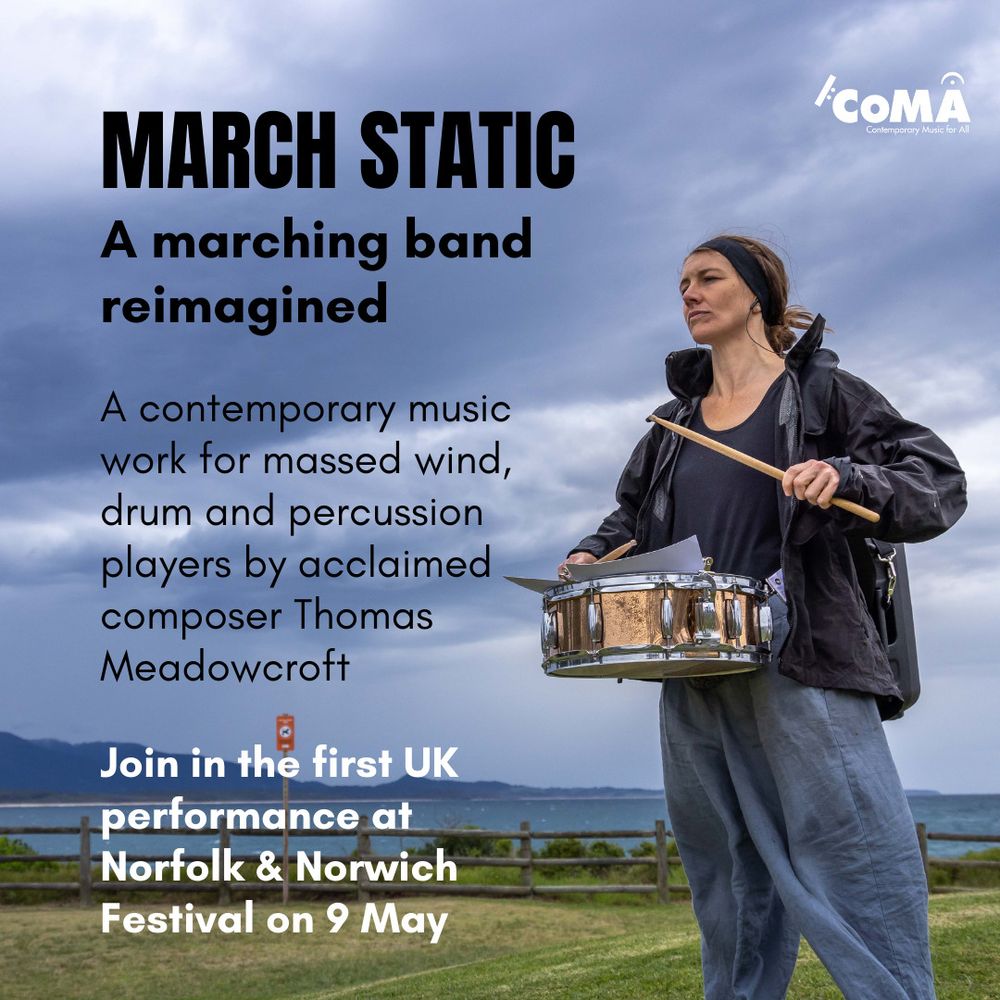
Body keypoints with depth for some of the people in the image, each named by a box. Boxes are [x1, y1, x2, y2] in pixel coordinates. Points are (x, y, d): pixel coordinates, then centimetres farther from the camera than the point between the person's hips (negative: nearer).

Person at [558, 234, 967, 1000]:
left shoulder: (818, 391, 0)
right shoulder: (674, 424, 16)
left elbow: (939, 481, -5)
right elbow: (635, 515, 27)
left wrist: (845, 476, -23)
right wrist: (593, 554, 6)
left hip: (804, 669, -6)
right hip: (696, 679, 6)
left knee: (858, 864, -7)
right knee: (729, 874, 15)